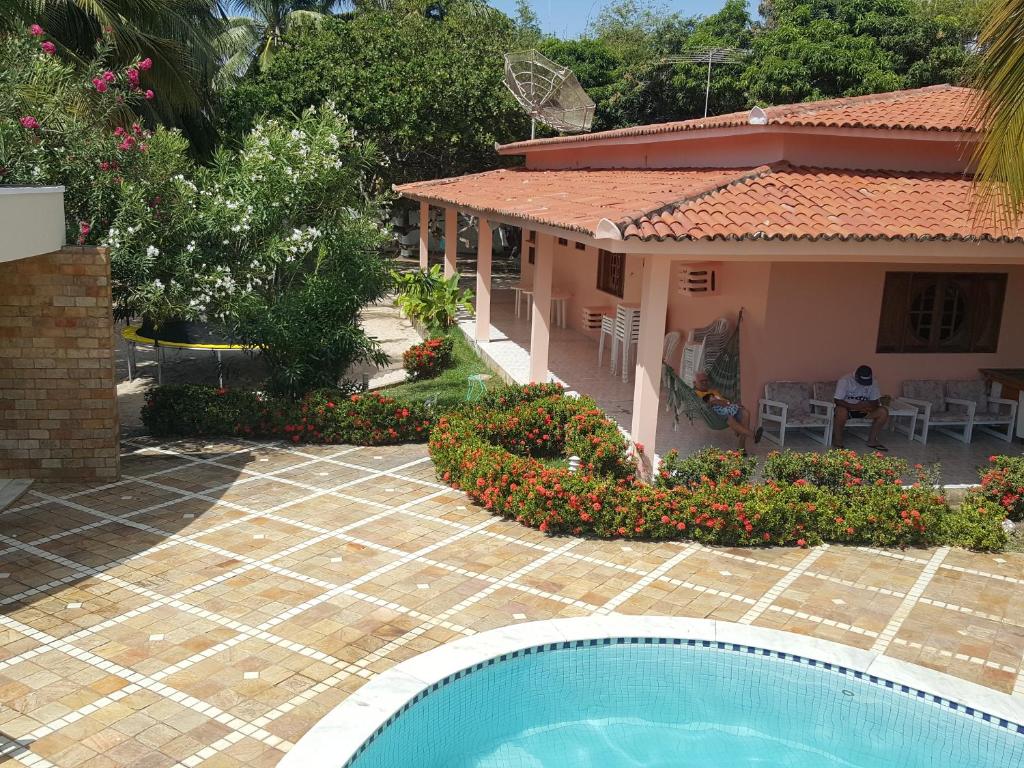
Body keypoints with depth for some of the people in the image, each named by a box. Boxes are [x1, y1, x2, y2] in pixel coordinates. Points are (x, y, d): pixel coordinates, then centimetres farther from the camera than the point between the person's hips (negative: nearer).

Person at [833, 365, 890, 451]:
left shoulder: (872, 382, -6)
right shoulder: (844, 381, -19)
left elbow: (875, 402, -2)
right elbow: (838, 401, -22)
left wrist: (868, 405, -27)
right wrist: (855, 406, -33)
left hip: (863, 409, 5)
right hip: (847, 408, -5)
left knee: (883, 412, -17)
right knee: (841, 412, -39)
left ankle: (872, 440, -7)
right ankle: (837, 442, -21)